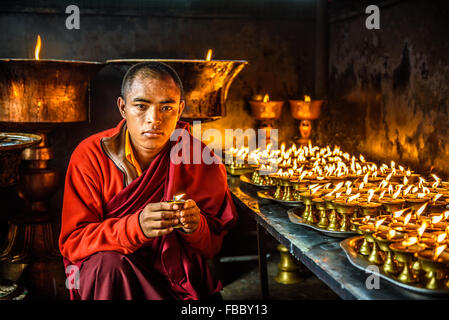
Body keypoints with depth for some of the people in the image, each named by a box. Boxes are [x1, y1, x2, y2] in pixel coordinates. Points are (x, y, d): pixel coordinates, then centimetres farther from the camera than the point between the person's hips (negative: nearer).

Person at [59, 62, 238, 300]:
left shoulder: (202, 160, -8)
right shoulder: (89, 156, -11)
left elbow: (215, 245, -1)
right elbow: (72, 242, -14)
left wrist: (196, 227, -26)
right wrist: (136, 227, -32)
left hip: (180, 276, 0)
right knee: (107, 262, -31)